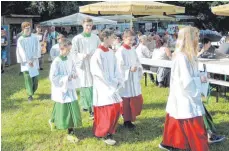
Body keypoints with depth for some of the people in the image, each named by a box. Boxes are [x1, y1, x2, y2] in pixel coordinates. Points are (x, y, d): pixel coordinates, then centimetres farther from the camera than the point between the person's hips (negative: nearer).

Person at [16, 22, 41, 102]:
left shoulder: (35, 37, 1)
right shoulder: (20, 40, -3)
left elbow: (37, 48, -3)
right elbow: (22, 51, -7)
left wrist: (33, 59, -11)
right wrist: (28, 60, -14)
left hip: (34, 61, 2)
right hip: (25, 62, -2)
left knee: (35, 77, 4)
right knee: (28, 78, -7)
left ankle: (32, 91, 28)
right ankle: (30, 95, -2)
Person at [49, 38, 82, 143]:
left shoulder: (70, 60, 3)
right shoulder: (56, 62, -14)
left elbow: (75, 72, 12)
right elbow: (53, 77, -17)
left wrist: (74, 76, -11)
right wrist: (67, 77, -21)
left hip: (70, 89, 5)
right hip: (61, 90, -5)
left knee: (72, 110, 1)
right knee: (63, 110, 5)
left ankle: (71, 133, 11)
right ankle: (53, 121, 37)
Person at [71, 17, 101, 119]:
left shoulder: (96, 38, 5)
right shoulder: (77, 39, -5)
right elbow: (73, 53, -5)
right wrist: (82, 55, -21)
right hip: (83, 66, -2)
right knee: (85, 87, 1)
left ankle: (93, 108, 6)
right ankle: (86, 105, 17)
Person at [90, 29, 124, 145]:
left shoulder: (111, 53, 8)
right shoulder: (98, 54, -15)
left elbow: (115, 68, 12)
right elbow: (99, 73, -17)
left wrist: (118, 81, -2)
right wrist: (112, 82, -13)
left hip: (112, 85, 7)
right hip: (103, 86, -7)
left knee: (116, 109, 8)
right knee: (108, 110, -7)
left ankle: (108, 130, 23)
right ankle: (104, 134, 8)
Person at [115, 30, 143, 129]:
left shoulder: (133, 50, 10)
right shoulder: (120, 51, -12)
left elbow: (137, 62, 14)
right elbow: (119, 66, -17)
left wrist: (138, 67, -6)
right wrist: (130, 69, -25)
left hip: (134, 79, 7)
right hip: (125, 79, -7)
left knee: (137, 99, 11)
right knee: (126, 100, 1)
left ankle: (131, 117, 27)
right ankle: (127, 120, 13)